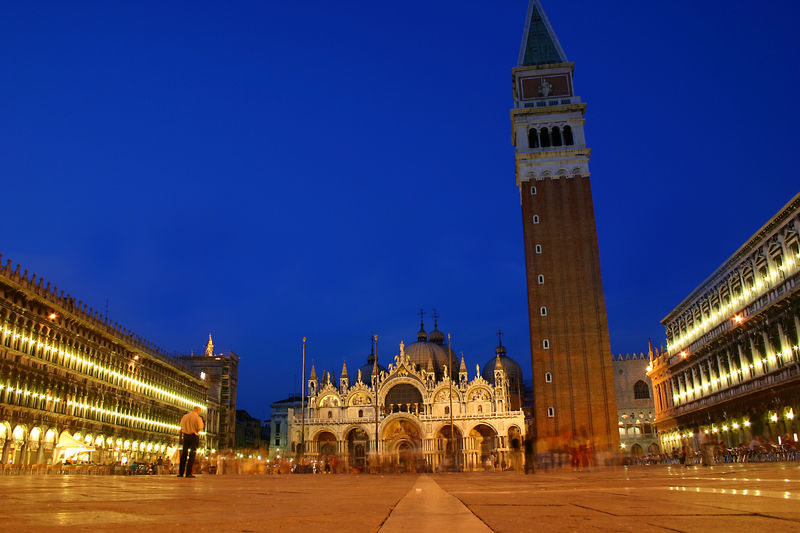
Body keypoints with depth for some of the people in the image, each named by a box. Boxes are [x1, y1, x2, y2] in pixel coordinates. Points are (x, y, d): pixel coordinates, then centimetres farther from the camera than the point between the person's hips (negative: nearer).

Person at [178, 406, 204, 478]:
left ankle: (181, 472, 10)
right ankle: (188, 473, -6)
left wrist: (180, 437, 17)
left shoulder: (185, 416, 8)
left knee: (184, 453, 11)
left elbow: (181, 428, 11)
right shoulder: (197, 418, -7)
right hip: (194, 436, -4)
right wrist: (202, 424, 10)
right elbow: (200, 428, -10)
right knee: (192, 454, -1)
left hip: (186, 436, 4)